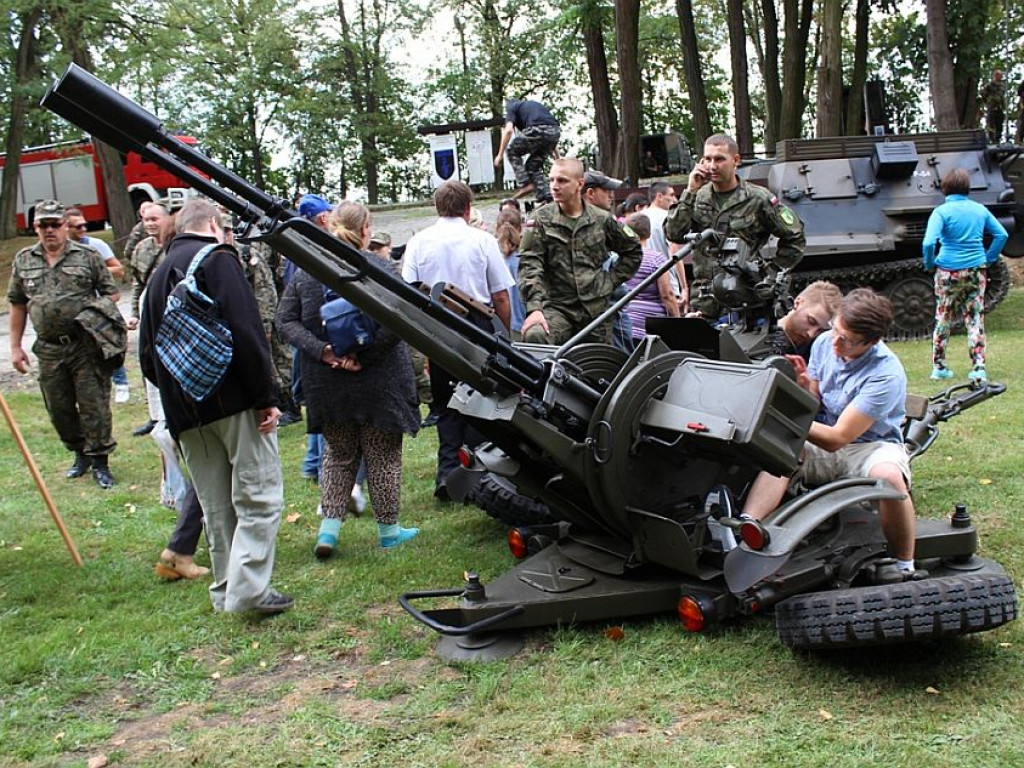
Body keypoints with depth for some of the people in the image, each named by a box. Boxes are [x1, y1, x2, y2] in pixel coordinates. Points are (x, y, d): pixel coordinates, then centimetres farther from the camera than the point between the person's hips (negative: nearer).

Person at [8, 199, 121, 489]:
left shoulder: (88, 256, 0)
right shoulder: (23, 260, 9)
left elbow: (112, 293, 4)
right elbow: (17, 305, 14)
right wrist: (15, 346, 11)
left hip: (86, 346, -3)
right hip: (49, 350, 4)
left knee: (94, 405, -2)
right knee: (59, 409, 11)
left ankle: (99, 461, 10)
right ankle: (80, 453, 31)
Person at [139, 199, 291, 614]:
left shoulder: (159, 274, 20)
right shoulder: (217, 258, -3)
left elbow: (147, 356, 20)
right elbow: (246, 331, -15)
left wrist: (177, 394, 20)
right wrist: (265, 397, -14)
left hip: (186, 412, 7)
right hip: (235, 401, -7)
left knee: (216, 506, 13)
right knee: (259, 497, -3)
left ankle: (226, 592, 18)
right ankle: (248, 589, -10)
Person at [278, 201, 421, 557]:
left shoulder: (306, 272, 2)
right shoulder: (380, 269, -9)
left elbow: (285, 320, -2)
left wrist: (323, 351, -11)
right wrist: (362, 355, -17)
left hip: (326, 383, 3)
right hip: (376, 382, -3)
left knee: (338, 454, 18)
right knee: (383, 455, 11)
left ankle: (329, 527, 9)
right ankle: (388, 530, 20)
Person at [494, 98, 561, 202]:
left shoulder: (511, 107, 19)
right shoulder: (535, 104, 38)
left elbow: (508, 130, 1)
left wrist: (500, 155, 2)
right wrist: (557, 158, 37)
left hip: (537, 131, -6)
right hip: (555, 132, 6)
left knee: (513, 151, 19)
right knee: (534, 165, 21)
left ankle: (525, 184, 5)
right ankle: (546, 198, 11)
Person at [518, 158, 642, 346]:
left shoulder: (602, 220, 7)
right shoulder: (542, 219, 2)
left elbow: (632, 251, 21)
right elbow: (529, 263, -8)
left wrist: (611, 281, 8)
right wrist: (534, 308, -21)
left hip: (596, 308, 3)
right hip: (557, 307, -2)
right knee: (534, 335, -33)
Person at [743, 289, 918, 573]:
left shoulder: (886, 374, -23)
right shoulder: (824, 343, -4)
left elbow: (837, 438, -26)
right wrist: (804, 386, -17)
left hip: (871, 445, -4)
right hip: (821, 446, 4)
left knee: (889, 476, -39)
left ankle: (905, 567, -19)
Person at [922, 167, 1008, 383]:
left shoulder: (942, 211, -11)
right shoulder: (980, 209, 3)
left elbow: (928, 243, -22)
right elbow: (1002, 235, 8)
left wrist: (930, 263, -6)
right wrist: (989, 258, 13)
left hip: (948, 271, -3)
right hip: (976, 271, 3)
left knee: (943, 319, 12)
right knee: (975, 320, 7)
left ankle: (939, 367, 19)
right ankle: (978, 369, 2)